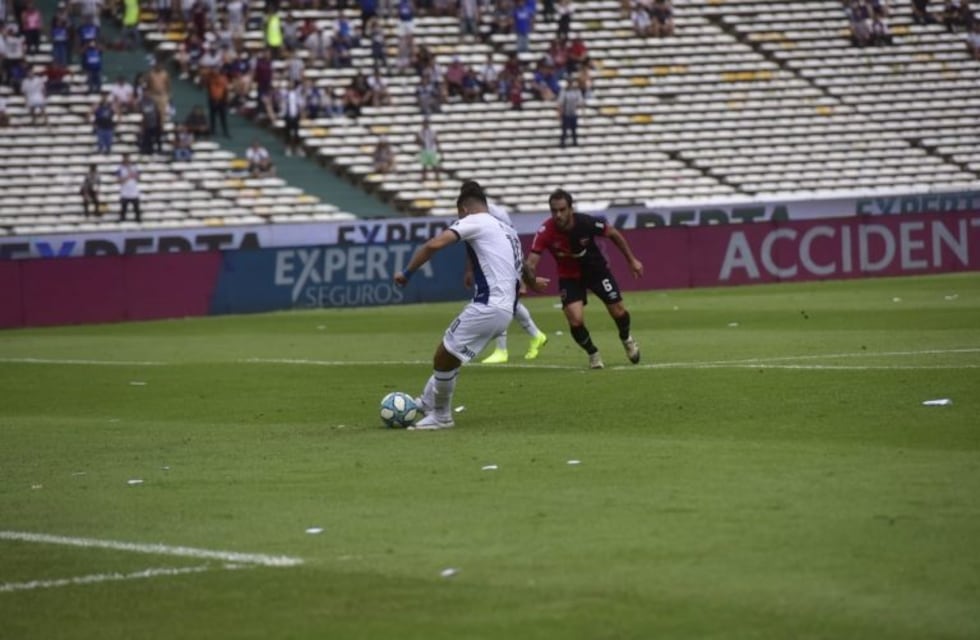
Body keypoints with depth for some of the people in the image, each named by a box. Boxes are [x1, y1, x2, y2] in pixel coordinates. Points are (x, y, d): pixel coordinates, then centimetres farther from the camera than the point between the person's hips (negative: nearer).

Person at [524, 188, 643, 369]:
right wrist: (531, 278, -57)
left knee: (618, 311, 3)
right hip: (569, 276, 0)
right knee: (575, 320, -16)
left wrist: (632, 260, -3)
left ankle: (627, 339, 40)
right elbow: (531, 262, -34)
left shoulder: (587, 222, -29)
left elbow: (613, 234, -9)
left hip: (596, 269, 1)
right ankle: (593, 354, 15)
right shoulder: (546, 232, -31)